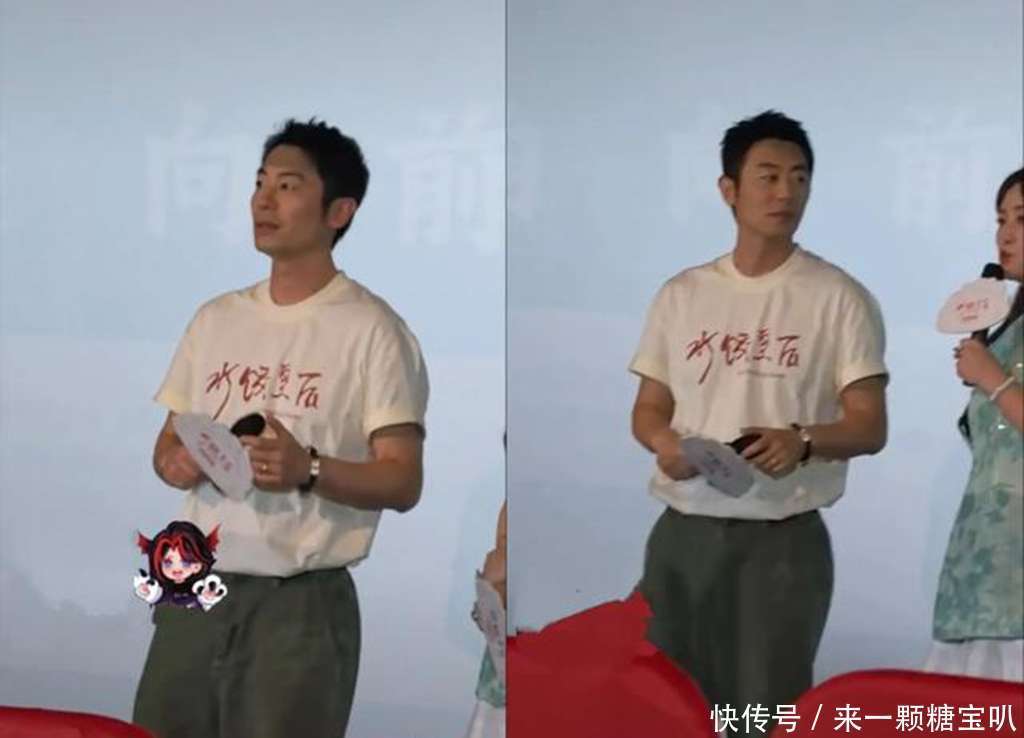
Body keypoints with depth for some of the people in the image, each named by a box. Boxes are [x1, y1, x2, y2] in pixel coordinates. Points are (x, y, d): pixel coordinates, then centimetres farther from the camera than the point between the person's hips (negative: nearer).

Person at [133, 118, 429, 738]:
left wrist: (308, 471, -25)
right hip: (195, 593, 6)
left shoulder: (371, 329, -6)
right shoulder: (217, 318, 13)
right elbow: (168, 440, 20)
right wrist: (175, 463, -4)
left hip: (300, 602, -5)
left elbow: (403, 483, -9)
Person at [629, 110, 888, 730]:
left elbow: (870, 427, -3)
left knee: (767, 711, -3)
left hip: (784, 538, -3)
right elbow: (649, 408, 14)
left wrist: (803, 440, -23)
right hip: (683, 532, 4)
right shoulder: (682, 294, 9)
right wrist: (663, 440, -10)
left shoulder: (840, 297, -2)